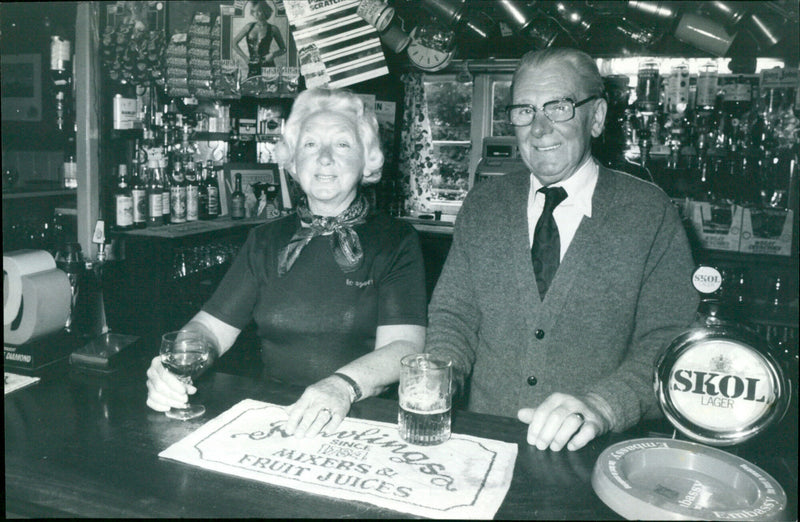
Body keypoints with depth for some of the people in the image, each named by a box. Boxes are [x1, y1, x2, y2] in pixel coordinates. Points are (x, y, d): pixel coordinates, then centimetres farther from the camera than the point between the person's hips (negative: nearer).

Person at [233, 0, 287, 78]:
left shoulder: (272, 29, 2)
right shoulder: (249, 27, 9)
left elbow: (283, 49, 10)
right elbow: (234, 43, 16)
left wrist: (273, 54, -8)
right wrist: (244, 57, 6)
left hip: (267, 67, -3)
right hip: (252, 68, 3)